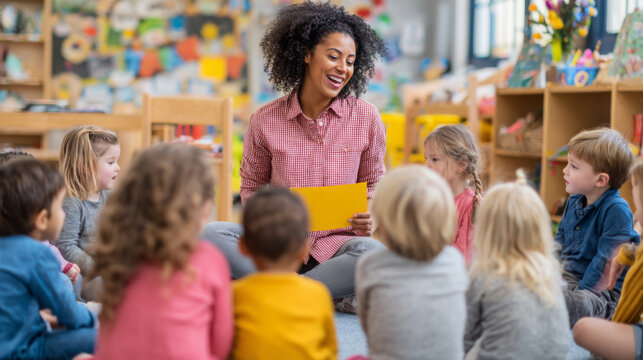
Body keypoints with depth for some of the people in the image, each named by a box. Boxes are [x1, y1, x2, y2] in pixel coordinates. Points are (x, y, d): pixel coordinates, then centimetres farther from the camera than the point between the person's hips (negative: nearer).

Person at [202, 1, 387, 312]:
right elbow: (251, 187, 13)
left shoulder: (366, 119, 1)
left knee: (371, 252, -35)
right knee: (210, 234, -26)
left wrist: (369, 218, -9)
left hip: (335, 243, -1)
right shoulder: (265, 121, -1)